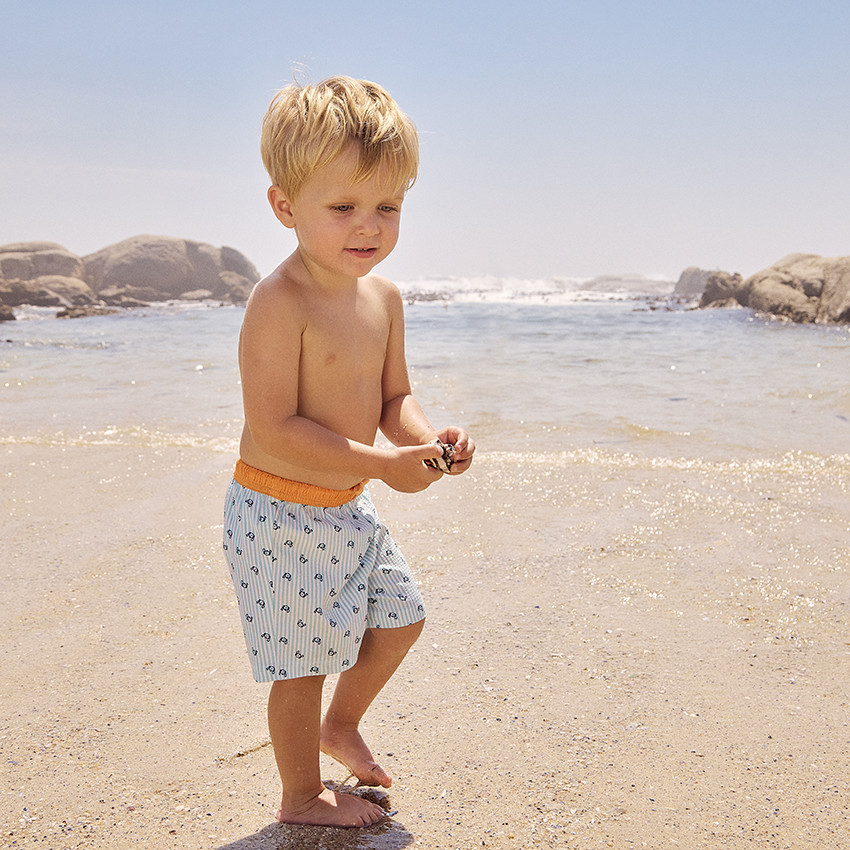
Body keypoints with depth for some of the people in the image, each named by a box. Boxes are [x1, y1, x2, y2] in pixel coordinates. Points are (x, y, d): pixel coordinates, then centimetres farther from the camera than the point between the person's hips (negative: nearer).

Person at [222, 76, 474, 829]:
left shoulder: (383, 297, 1)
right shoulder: (280, 303, -24)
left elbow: (393, 398, 10)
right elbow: (274, 432, -27)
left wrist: (427, 438, -12)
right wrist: (384, 465, -27)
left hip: (348, 509, 8)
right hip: (281, 512, -8)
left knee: (401, 619, 20)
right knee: (303, 661, 6)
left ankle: (340, 724, 46)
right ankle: (301, 796, 30)